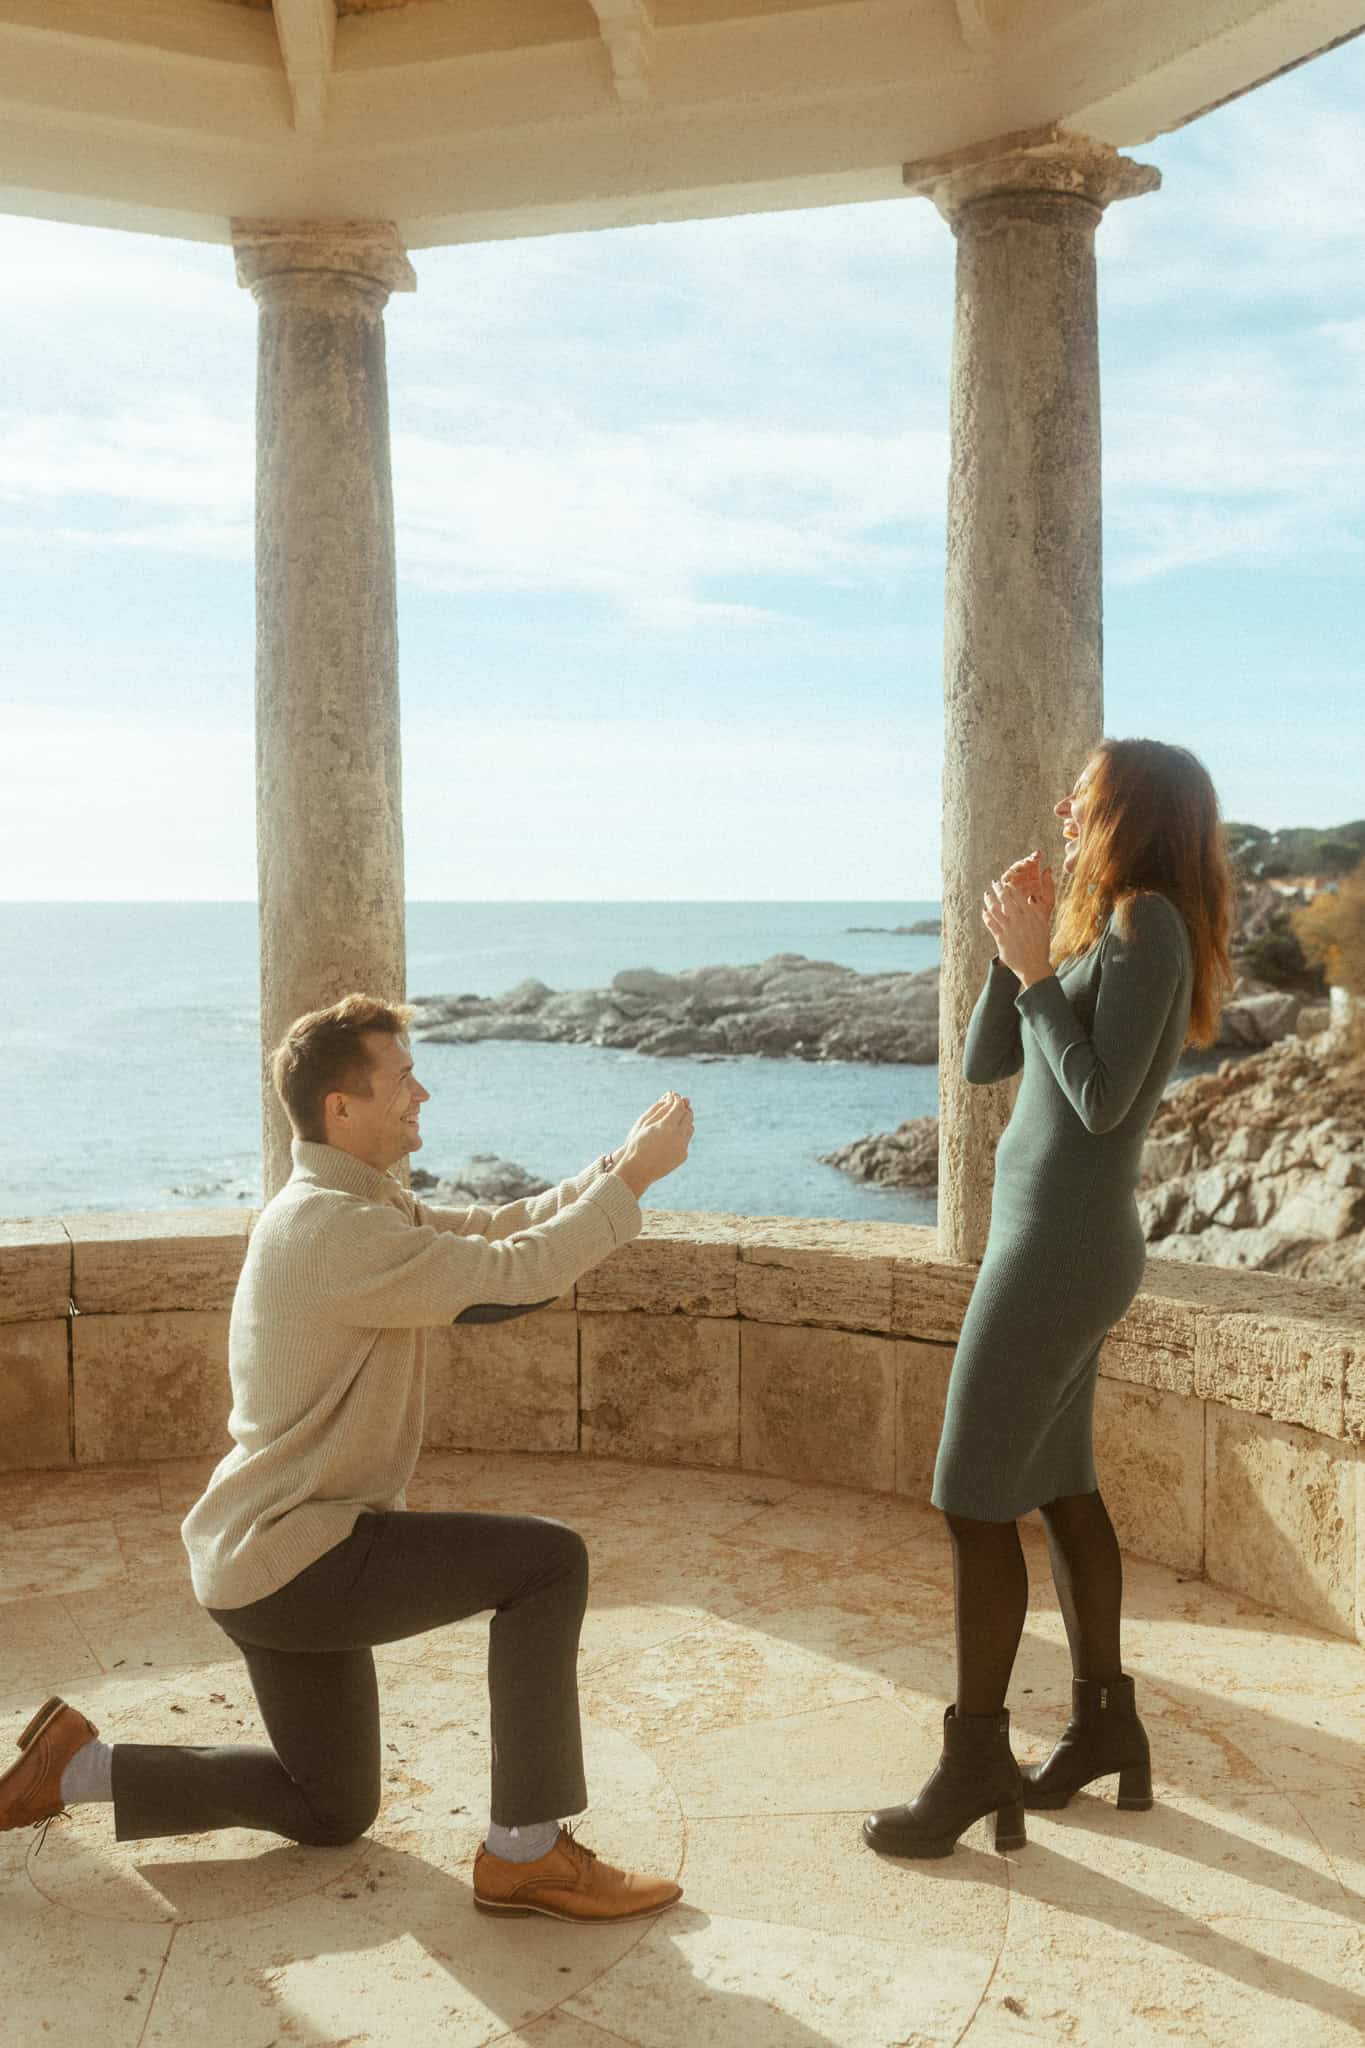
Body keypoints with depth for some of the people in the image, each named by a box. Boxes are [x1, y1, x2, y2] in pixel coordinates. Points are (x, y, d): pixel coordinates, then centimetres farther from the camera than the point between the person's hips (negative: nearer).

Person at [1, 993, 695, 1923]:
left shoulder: (361, 1203, 9)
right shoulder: (333, 1227, -23)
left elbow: (499, 1231, 9)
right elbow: (513, 1273, -26)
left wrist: (620, 1167, -1)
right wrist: (633, 1176, -18)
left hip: (268, 1559, 10)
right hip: (291, 1561, -10)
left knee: (331, 1811, 23)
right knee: (547, 1559, -16)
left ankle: (78, 1768, 25)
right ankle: (526, 1853, -9)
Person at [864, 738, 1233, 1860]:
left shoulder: (1148, 923, -14)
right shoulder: (1104, 926, 13)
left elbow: (1102, 1100, -21)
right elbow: (985, 1061, 12)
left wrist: (1036, 968, -17)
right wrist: (1018, 947, 1)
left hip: (1061, 1247, -10)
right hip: (1067, 1240, 10)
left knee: (974, 1500, -5)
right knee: (1061, 1485, 16)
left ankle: (977, 1759, 4)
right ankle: (1107, 1723, 27)